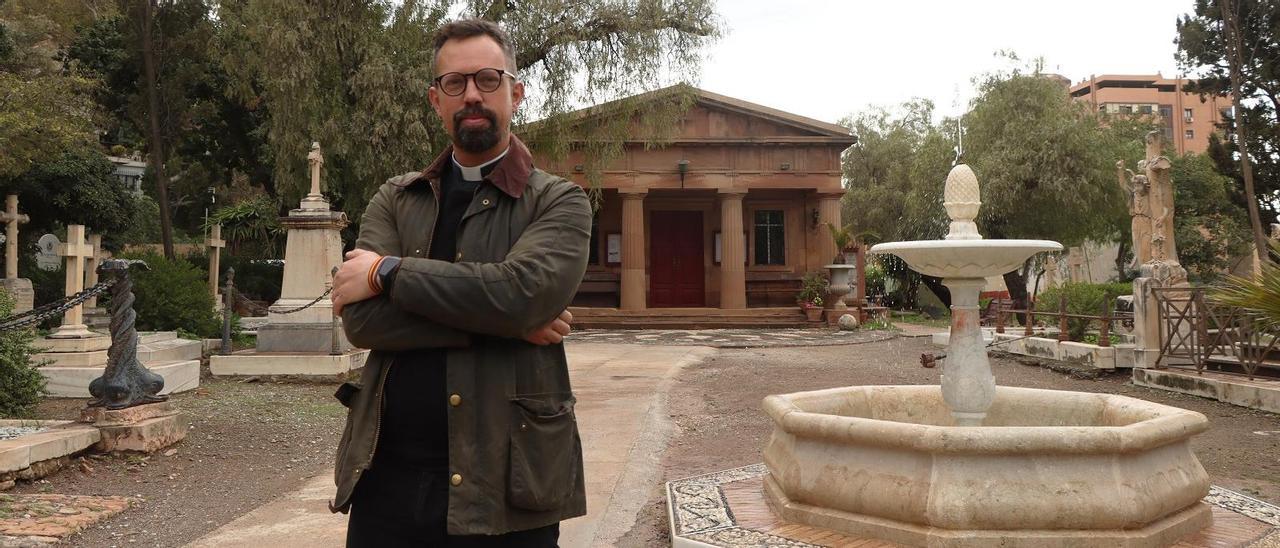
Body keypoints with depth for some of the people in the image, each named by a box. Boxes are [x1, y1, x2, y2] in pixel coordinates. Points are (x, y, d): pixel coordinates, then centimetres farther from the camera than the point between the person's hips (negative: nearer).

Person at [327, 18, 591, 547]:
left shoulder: (559, 202, 0)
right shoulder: (395, 199, 8)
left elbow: (520, 290, -20)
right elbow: (360, 318, -7)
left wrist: (388, 272, -11)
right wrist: (503, 320, -15)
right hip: (387, 476, 3)